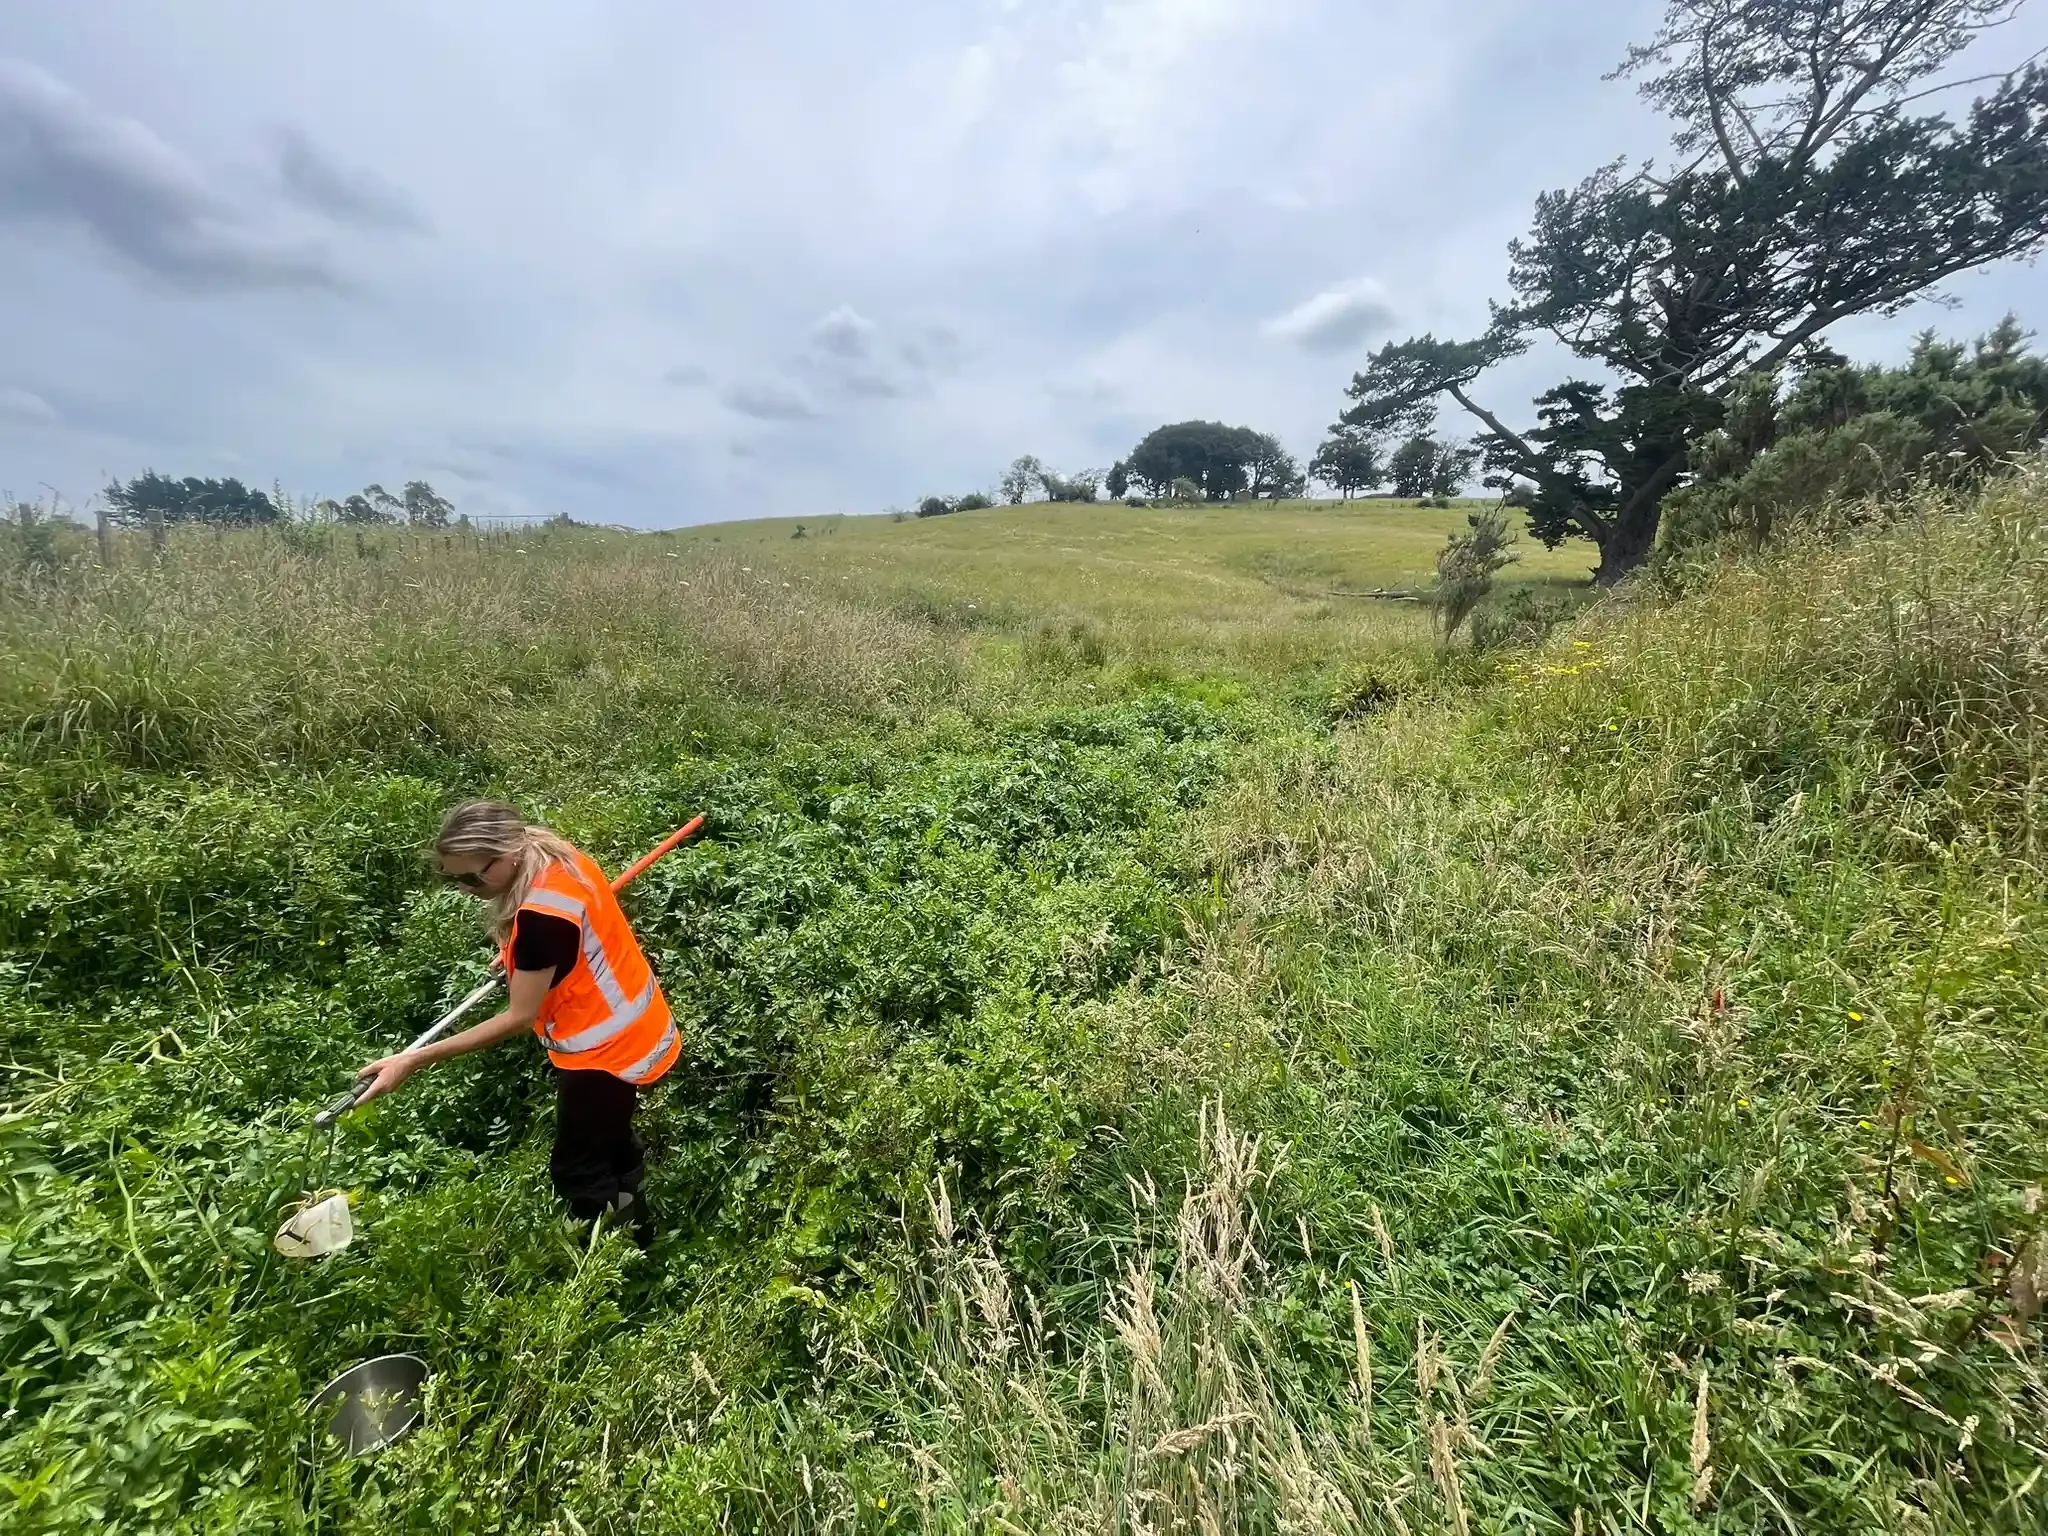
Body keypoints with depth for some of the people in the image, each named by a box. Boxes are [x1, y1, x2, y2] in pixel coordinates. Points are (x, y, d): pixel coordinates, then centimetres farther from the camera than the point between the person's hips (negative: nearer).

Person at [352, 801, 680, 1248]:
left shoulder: (540, 914, -31)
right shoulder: (560, 858, -4)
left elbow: (520, 1018, -22)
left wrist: (414, 1060, -20)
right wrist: (522, 957, 9)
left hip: (609, 1049, -10)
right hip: (631, 1032, 10)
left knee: (576, 1173, 10)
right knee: (608, 1137, 29)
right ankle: (637, 1229, 50)